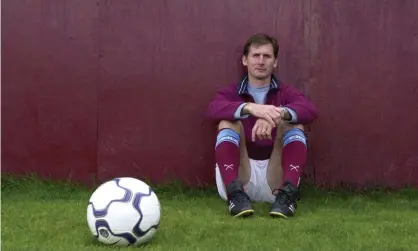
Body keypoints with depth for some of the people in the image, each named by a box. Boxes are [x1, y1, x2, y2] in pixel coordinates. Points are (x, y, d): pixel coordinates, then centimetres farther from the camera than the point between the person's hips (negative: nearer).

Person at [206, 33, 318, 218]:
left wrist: (279, 114, -35)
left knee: (294, 124, -15)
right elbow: (213, 109, -16)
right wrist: (250, 108, -35)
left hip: (275, 179, 0)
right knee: (228, 122, -17)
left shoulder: (286, 92, 11)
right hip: (241, 174, 0)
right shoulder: (231, 92, 10)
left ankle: (287, 193, -31)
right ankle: (235, 192, -33)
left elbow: (310, 110, -14)